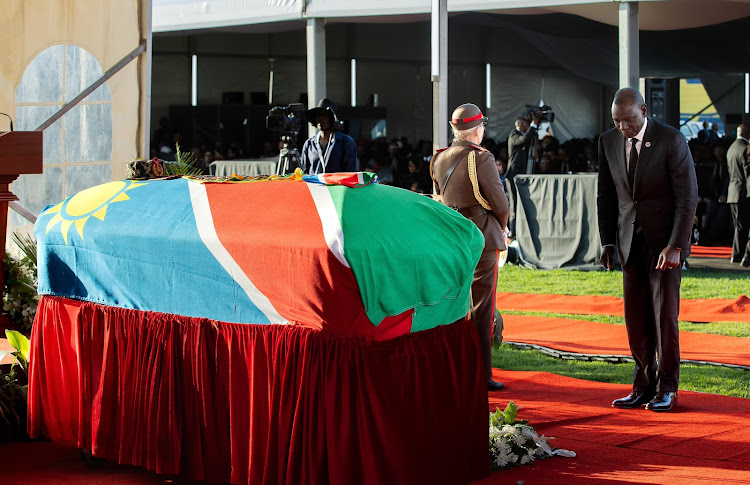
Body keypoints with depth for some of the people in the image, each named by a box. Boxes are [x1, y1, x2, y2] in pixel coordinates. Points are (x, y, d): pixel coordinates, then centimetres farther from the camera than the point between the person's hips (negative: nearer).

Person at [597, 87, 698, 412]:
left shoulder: (671, 141, -11)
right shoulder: (608, 142, 4)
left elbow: (688, 197, -11)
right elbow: (606, 196, 11)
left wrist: (675, 245, -16)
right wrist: (607, 242, 5)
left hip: (665, 241, -4)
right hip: (630, 241, 4)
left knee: (664, 315, -3)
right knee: (635, 317, 4)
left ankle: (667, 389, 9)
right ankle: (643, 387, 13)